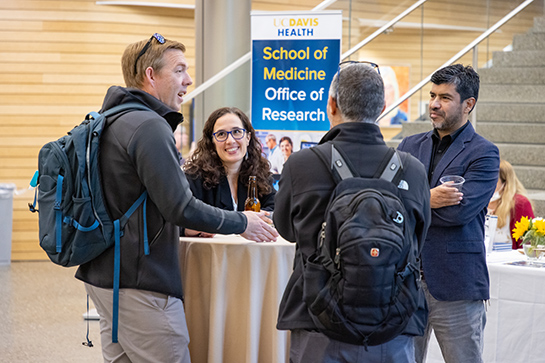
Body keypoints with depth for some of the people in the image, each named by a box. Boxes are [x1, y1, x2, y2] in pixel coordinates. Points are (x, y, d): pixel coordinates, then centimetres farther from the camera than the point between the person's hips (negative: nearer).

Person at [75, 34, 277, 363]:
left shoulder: (110, 123, 14)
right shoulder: (150, 126, -17)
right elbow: (180, 206, -20)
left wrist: (184, 224, 21)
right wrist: (241, 223, -7)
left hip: (105, 275, 10)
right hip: (139, 284, -10)